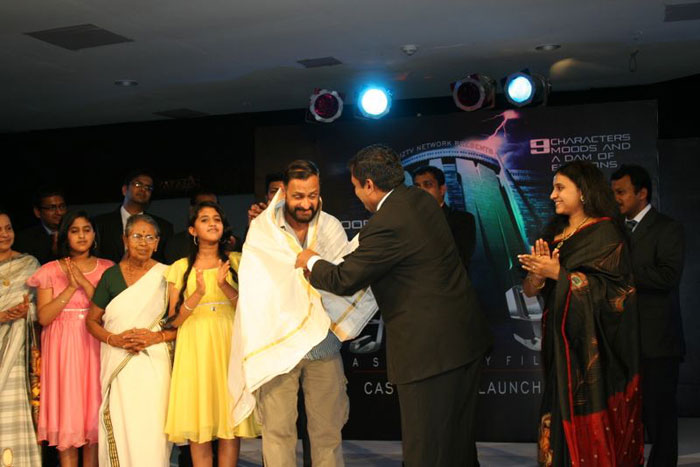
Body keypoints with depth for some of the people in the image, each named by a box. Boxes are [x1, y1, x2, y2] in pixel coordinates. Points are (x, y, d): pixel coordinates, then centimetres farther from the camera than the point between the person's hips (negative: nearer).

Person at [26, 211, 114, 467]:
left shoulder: (107, 268, 6)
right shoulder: (50, 271, 4)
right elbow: (43, 317, -5)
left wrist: (85, 283, -13)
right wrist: (71, 287, -13)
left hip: (95, 347, 1)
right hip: (62, 349, 0)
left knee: (94, 411, 3)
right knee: (66, 410, 0)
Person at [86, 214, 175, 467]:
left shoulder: (166, 276, 1)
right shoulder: (111, 275, 7)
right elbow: (92, 320, 11)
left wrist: (156, 337, -14)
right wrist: (114, 339, -6)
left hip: (154, 363, -1)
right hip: (118, 365, 2)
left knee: (152, 428, -5)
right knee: (120, 427, 0)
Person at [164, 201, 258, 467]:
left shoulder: (236, 262, 8)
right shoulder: (180, 268, 6)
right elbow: (173, 321, 1)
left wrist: (224, 286, -16)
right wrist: (198, 293, -15)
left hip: (229, 347, 0)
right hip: (195, 350, 0)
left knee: (231, 420, -2)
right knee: (198, 425, -1)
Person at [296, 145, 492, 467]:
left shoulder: (387, 224, -20)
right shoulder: (420, 199, 8)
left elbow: (344, 280, -13)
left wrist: (311, 262, 7)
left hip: (429, 349, -9)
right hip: (466, 341, 9)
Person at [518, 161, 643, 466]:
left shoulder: (605, 232, -5)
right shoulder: (554, 233, 13)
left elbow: (611, 288, -15)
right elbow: (530, 290, 9)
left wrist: (559, 274, -18)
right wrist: (538, 271, -13)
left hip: (592, 346, -6)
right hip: (560, 341, 6)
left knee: (589, 419, -4)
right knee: (559, 416, 5)